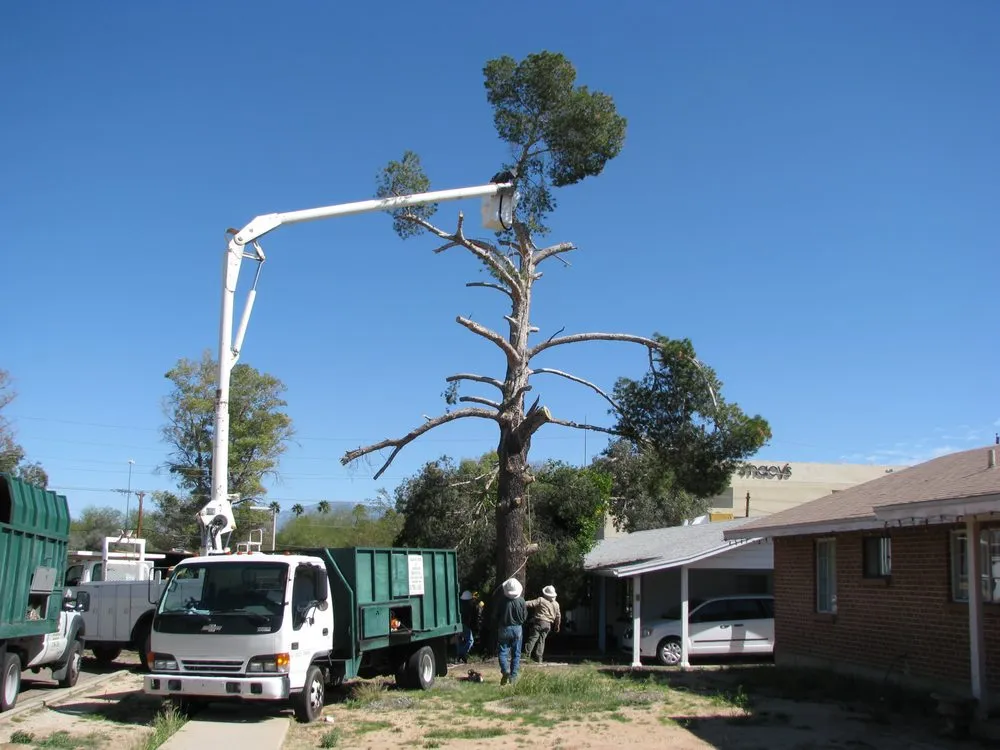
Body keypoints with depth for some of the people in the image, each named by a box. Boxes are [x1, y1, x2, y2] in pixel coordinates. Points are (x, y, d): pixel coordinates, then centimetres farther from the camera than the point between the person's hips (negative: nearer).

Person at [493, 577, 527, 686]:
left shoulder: (502, 601, -13)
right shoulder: (521, 601, -8)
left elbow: (495, 616, -4)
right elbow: (525, 616, 2)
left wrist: (496, 628, 13)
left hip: (504, 629, -2)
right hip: (517, 629, 2)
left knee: (502, 651, 6)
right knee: (516, 653, 10)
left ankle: (505, 670, -17)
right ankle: (513, 677, 9)